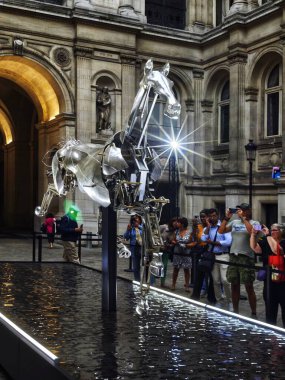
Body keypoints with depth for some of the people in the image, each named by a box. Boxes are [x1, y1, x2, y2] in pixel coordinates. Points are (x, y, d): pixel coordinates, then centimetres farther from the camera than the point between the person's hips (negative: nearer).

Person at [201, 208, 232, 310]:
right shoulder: (207, 228, 10)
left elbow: (228, 242, -15)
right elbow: (203, 239, -9)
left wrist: (212, 242, -11)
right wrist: (208, 226, -6)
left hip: (223, 256, -4)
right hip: (212, 256, 4)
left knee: (225, 280, -10)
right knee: (216, 281, 9)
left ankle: (230, 302, 5)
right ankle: (219, 301, 22)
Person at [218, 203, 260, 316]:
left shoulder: (254, 223, 0)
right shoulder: (234, 222, 13)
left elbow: (252, 232, -21)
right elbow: (220, 231, 9)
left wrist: (243, 218, -16)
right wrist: (227, 217, 2)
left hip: (246, 257, -5)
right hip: (233, 256, 5)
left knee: (249, 287, -2)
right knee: (234, 285, 10)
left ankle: (254, 314, 9)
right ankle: (235, 311, 22)